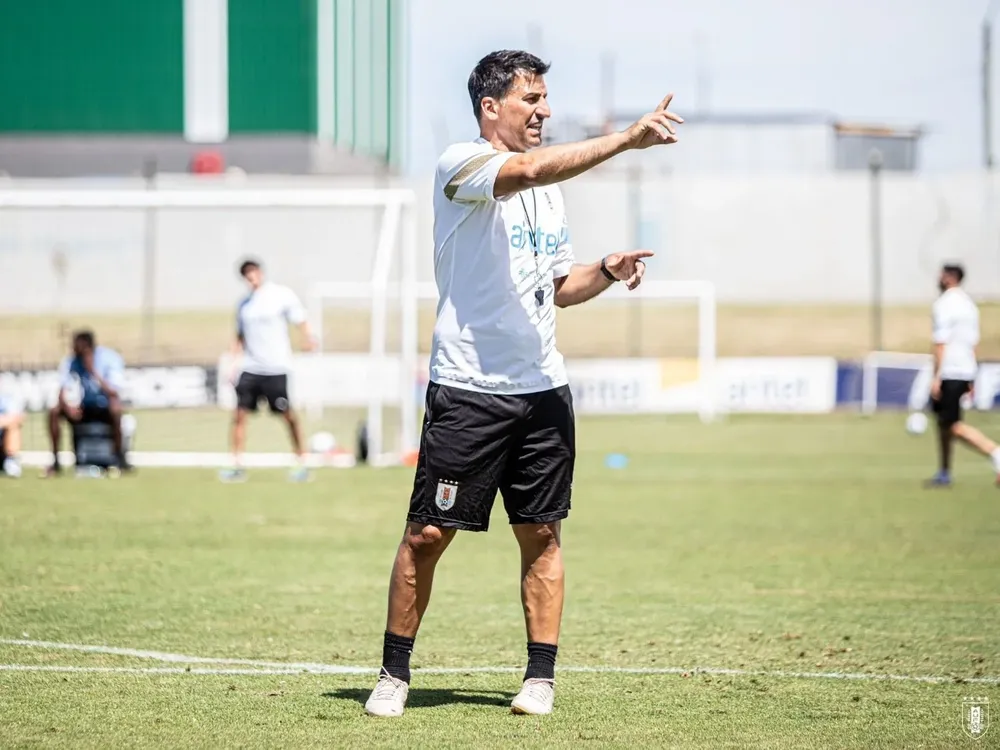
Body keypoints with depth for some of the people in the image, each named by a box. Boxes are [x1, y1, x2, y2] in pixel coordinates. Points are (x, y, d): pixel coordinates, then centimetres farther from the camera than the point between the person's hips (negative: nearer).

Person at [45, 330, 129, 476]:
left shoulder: (110, 358, -17)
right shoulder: (70, 362, -7)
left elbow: (113, 393, -26)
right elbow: (61, 394, -9)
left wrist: (94, 372, -34)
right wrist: (67, 406, -32)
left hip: (105, 410, -4)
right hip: (85, 408, 4)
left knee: (115, 407, -39)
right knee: (54, 412, -21)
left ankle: (120, 456, -27)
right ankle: (55, 462, -15)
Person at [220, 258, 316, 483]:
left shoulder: (282, 295, -3)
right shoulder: (244, 304, 13)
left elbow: (301, 321, -6)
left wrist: (307, 339, -25)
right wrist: (235, 365, 14)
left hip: (276, 369, -5)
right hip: (249, 369, 5)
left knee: (288, 415, -1)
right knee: (239, 414, -4)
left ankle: (301, 463, 12)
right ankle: (237, 466, 1)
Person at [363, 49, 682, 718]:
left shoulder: (549, 189, 16)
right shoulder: (461, 165, -8)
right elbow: (528, 169, -29)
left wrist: (607, 272, 2)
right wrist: (627, 138, -35)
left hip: (543, 388, 6)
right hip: (467, 390, -6)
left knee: (543, 535, 4)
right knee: (428, 533, -4)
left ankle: (541, 677, 10)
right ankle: (395, 673, 8)